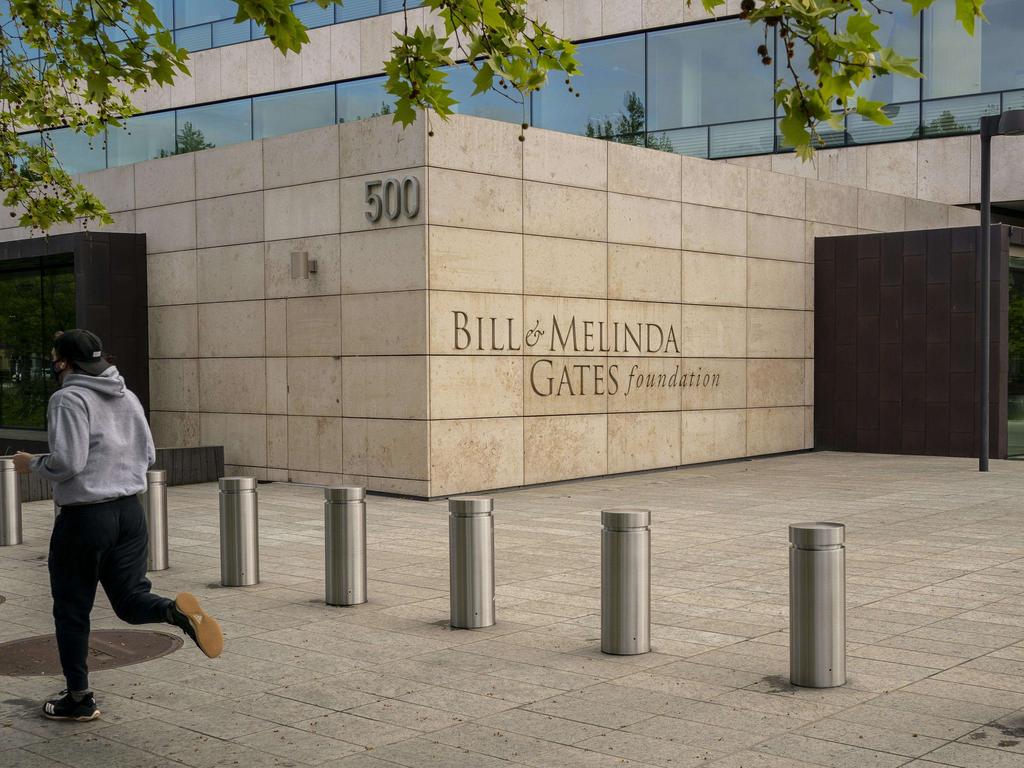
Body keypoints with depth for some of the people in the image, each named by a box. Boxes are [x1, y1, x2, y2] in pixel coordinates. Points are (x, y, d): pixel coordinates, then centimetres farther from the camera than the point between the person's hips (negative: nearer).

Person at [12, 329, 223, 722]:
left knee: (71, 610, 10)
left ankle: (79, 698, 20)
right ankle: (178, 612, -20)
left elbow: (66, 463, -21)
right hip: (130, 511, 6)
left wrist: (31, 464, -3)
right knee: (130, 598, 12)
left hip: (83, 517, -6)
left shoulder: (68, 399, -13)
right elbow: (148, 456, 11)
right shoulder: (127, 396, 9)